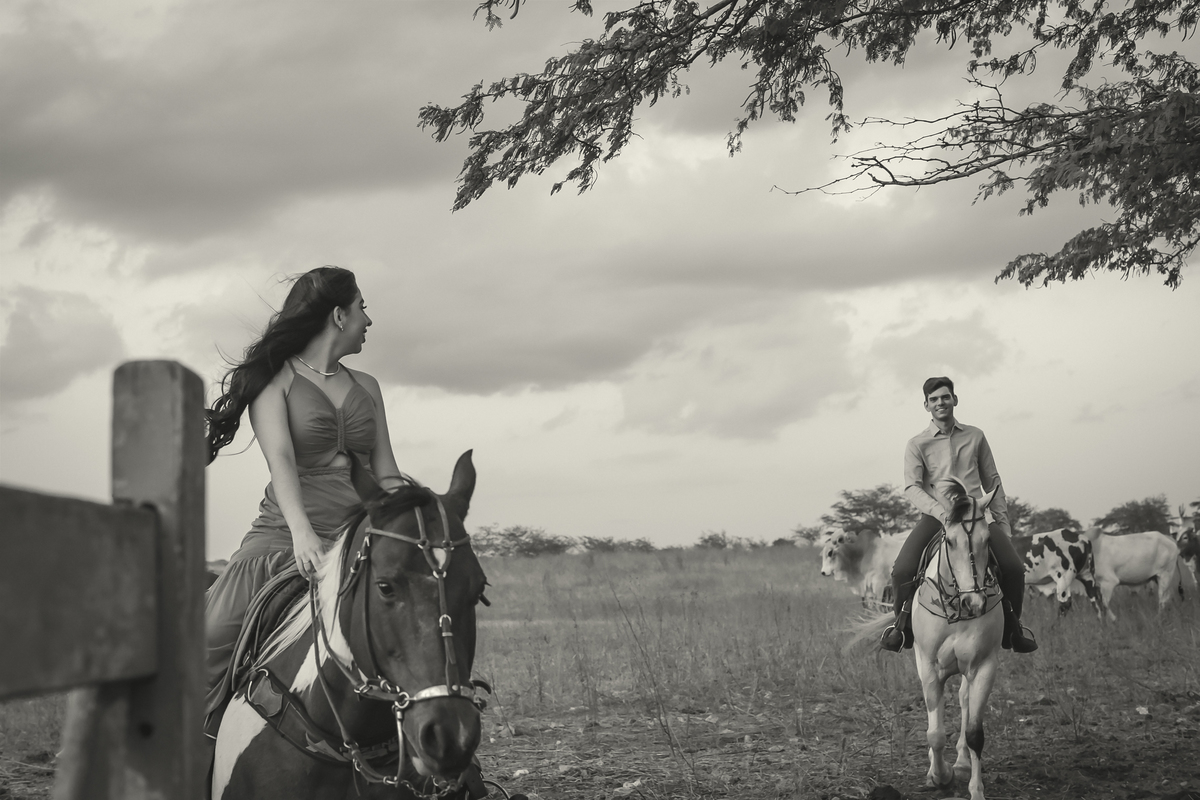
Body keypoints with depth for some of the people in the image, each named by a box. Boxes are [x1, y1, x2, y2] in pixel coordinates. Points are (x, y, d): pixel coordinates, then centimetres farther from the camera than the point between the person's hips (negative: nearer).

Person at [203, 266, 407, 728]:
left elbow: (387, 475, 16)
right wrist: (302, 532, -27)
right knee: (204, 642, -20)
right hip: (286, 538, -4)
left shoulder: (366, 387, 20)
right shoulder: (275, 381, 5)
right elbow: (280, 459, -11)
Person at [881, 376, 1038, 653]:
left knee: (1013, 567, -19)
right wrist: (940, 511, -24)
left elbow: (992, 482, 20)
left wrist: (1003, 523, 14)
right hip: (935, 516, -2)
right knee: (902, 570, -25)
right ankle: (903, 624, 3)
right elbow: (912, 487, -7)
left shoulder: (975, 437, 14)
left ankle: (1012, 627, 7)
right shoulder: (917, 445, 5)